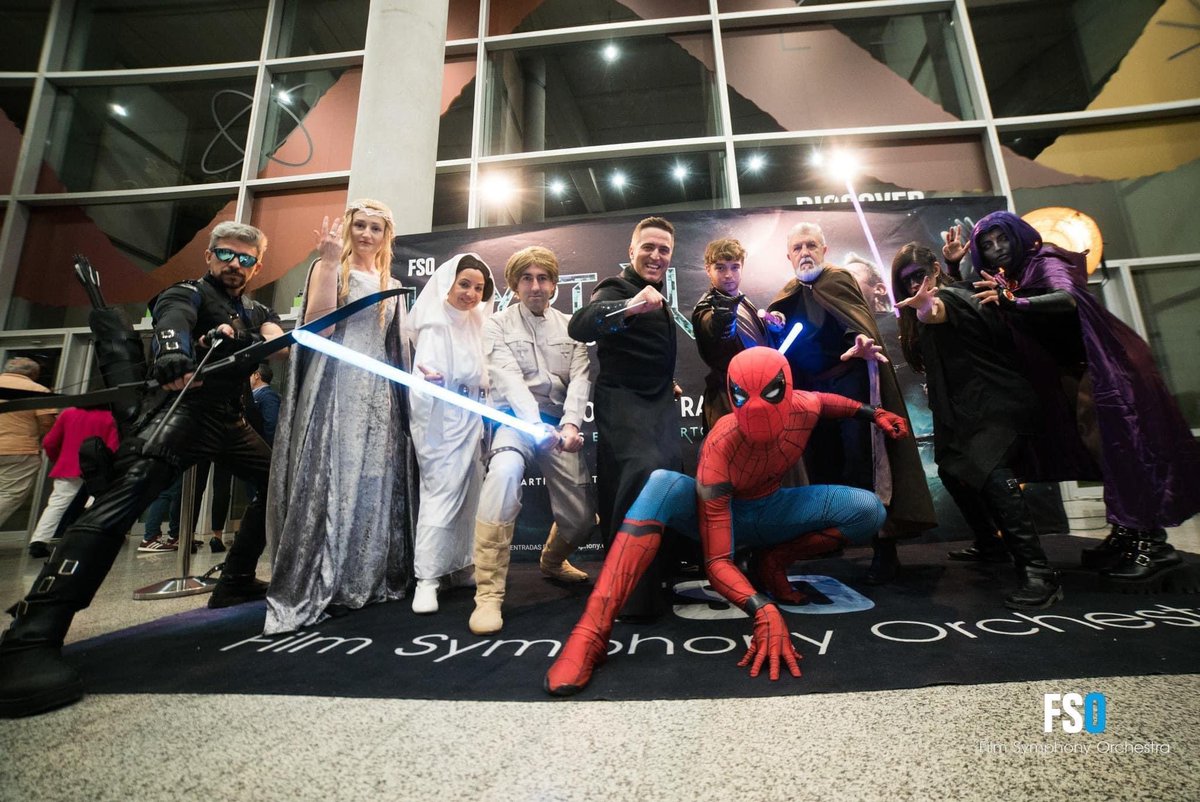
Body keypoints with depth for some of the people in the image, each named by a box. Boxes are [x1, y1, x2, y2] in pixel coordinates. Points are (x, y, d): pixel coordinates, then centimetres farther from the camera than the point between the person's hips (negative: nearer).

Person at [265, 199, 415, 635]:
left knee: (372, 483, 5)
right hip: (335, 388, -5)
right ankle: (308, 590, 2)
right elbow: (317, 325, -12)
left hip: (377, 393, 5)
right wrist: (330, 263, -14)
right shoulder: (328, 268, 4)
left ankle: (365, 579, 16)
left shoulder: (391, 285, 19)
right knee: (326, 482, -7)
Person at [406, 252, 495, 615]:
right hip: (442, 420, -7)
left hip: (472, 418, 8)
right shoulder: (435, 324, -8)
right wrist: (428, 375, -44)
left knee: (468, 493, 10)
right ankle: (426, 579, -4)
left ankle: (460, 568, 22)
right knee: (442, 492, -11)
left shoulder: (476, 321, 12)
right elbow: (426, 362, -23)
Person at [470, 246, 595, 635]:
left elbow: (579, 379, -3)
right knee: (503, 472, -37)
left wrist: (569, 425, -22)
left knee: (582, 516, 1)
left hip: (560, 423, 3)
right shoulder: (497, 325, 2)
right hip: (516, 419, -3)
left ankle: (552, 560, 39)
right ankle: (488, 594, -25)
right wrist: (538, 427, -30)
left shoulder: (570, 327, 10)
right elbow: (510, 380, -14)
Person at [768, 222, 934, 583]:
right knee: (824, 466, 11)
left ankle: (884, 547, 1)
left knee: (862, 464, -8)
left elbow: (859, 320, -16)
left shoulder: (840, 280, 1)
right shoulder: (786, 297, 15)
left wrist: (862, 343, -38)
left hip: (849, 383, -5)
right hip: (811, 390, 5)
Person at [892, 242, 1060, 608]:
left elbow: (940, 312, -38)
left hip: (1002, 402, -10)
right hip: (971, 407, 10)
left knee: (992, 472, -29)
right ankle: (990, 544, 34)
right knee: (952, 468, 18)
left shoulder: (951, 295, -15)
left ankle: (1038, 573, -27)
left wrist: (928, 309, -57)